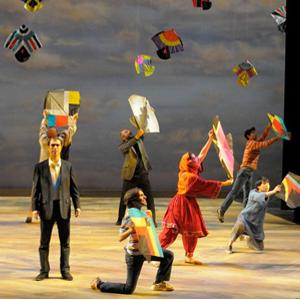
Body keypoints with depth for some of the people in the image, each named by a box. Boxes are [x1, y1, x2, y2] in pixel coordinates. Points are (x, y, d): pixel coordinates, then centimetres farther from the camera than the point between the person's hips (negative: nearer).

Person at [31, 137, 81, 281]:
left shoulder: (68, 166, 6)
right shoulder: (40, 167, 3)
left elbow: (73, 187, 7)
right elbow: (35, 188, 2)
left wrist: (77, 206, 1)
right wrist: (34, 208, -5)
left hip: (64, 208, 1)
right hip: (47, 208, -1)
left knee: (65, 242, 5)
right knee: (44, 242, 4)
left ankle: (65, 270, 13)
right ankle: (44, 271, 13)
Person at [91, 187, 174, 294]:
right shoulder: (129, 217, -21)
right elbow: (120, 238, -24)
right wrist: (130, 230, -38)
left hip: (145, 250, 8)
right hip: (134, 254, -8)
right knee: (128, 289, -5)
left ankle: (159, 283, 18)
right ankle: (99, 284, 16)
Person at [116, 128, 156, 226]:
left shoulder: (139, 139, 10)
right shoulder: (122, 146, -4)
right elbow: (127, 147, -23)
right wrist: (136, 137, -35)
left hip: (143, 174, 3)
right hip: (130, 176, -3)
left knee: (149, 198, -1)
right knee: (124, 198, 6)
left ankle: (153, 220, 3)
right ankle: (120, 220, 20)